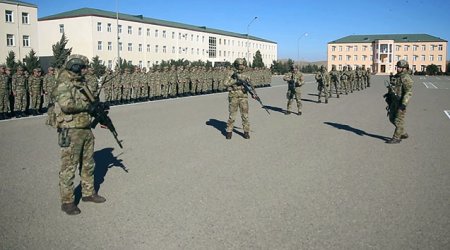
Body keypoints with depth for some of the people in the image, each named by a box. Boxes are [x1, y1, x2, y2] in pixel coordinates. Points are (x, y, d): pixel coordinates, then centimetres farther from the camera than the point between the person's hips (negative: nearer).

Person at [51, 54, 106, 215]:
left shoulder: (81, 83, 13)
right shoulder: (63, 84, -13)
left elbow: (88, 101, 23)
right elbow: (67, 105, -28)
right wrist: (86, 105, -15)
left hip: (86, 129, 9)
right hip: (70, 131, -9)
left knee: (88, 164, 18)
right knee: (69, 167, 1)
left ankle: (88, 193, 33)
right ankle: (67, 201, 11)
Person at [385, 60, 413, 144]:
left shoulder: (406, 78, -16)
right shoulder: (396, 76, 13)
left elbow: (409, 92, -22)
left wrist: (404, 104, -29)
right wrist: (390, 101, 20)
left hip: (401, 102, -9)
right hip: (394, 101, 9)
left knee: (398, 120, -3)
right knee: (392, 118, 13)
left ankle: (396, 138, 4)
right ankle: (403, 134, 26)